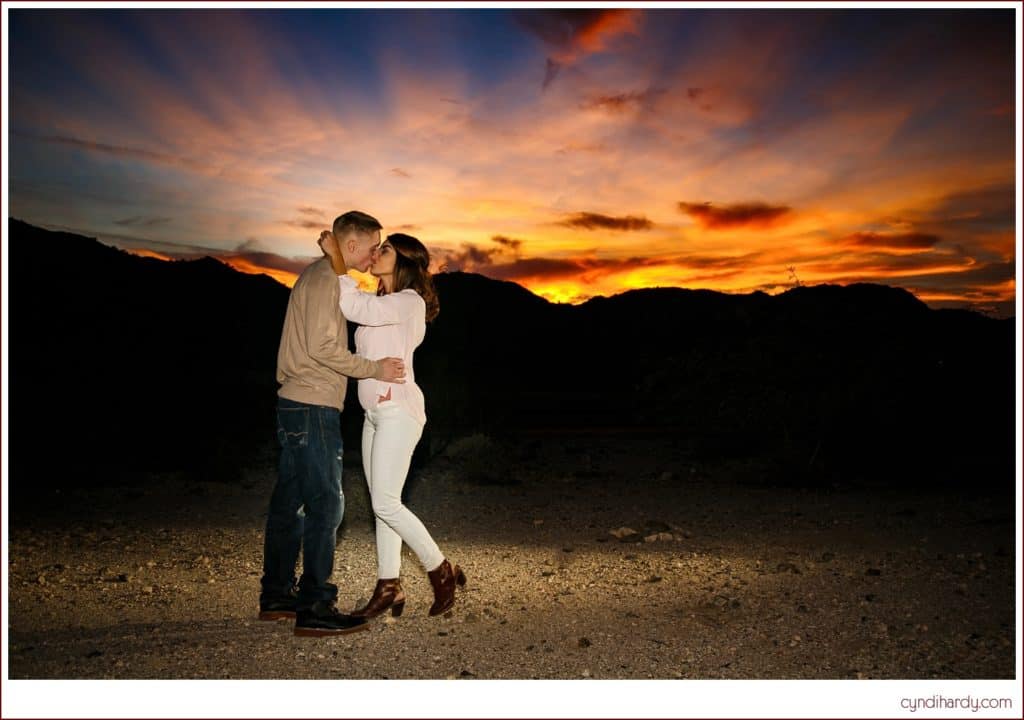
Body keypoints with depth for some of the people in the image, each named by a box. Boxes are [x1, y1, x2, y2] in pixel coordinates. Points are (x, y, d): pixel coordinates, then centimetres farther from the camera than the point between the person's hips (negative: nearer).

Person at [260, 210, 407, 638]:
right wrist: (375, 369, -13)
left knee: (289, 502, 14)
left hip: (297, 405, 10)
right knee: (325, 504, -7)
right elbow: (322, 347, -21)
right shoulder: (325, 279, -12)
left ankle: (276, 596, 23)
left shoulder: (319, 278, 19)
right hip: (312, 407, -10)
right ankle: (315, 609, -1)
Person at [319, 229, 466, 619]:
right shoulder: (380, 303, 19)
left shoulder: (408, 302, -11)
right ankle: (388, 588, 13)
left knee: (386, 503, -10)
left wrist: (336, 257, -17)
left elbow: (354, 306, -22)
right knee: (383, 503, 8)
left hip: (398, 411, -9)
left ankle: (442, 572, 3)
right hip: (376, 412, 9)